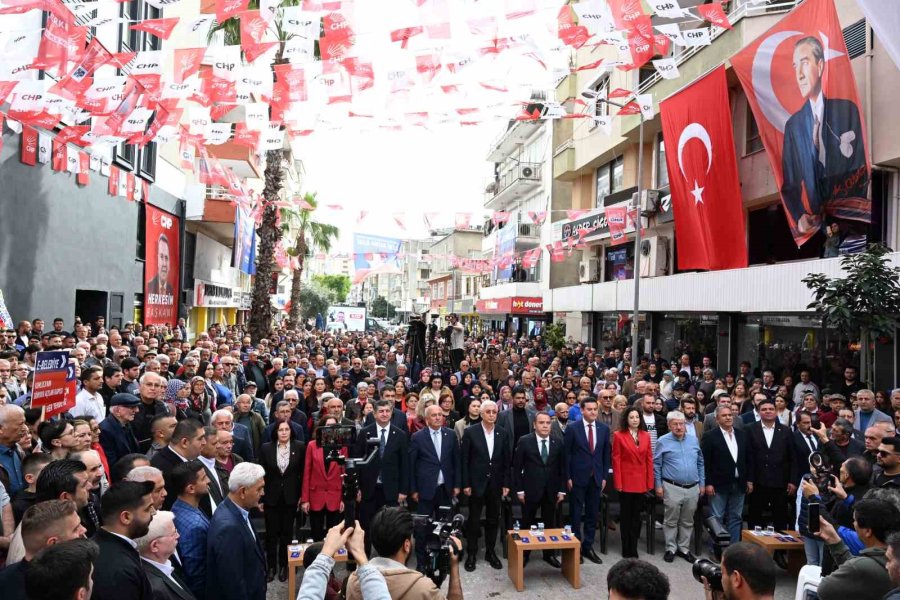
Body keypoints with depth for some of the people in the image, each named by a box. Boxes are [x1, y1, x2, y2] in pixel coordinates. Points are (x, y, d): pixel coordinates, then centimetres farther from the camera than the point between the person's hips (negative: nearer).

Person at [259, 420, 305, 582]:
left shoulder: (300, 447, -7)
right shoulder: (266, 448, -5)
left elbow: (303, 473, -1)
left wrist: (302, 496, -2)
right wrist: (260, 498, -2)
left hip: (290, 497, 0)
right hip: (271, 497, 0)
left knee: (287, 532, 10)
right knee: (271, 533, 9)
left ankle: (284, 565, 25)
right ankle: (271, 566, 24)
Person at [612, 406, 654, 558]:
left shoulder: (646, 436, 5)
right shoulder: (619, 435, -6)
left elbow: (649, 459, 6)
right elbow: (616, 460, -7)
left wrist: (650, 482, 1)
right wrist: (618, 483, -11)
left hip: (641, 482, 4)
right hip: (626, 481, -3)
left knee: (636, 515, 11)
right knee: (626, 515, 7)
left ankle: (633, 548, 20)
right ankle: (626, 549, 16)